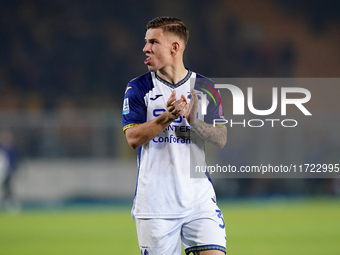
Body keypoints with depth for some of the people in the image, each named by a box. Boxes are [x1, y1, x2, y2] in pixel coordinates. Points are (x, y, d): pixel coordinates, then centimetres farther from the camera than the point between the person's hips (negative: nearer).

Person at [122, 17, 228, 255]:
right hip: (154, 201, -1)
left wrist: (194, 122, -16)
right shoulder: (137, 88, 3)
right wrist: (167, 117, -23)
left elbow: (221, 139, 2)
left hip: (199, 197, 1)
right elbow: (133, 138, -9)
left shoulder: (205, 88, 8)